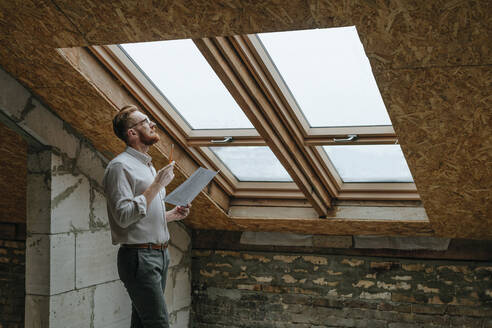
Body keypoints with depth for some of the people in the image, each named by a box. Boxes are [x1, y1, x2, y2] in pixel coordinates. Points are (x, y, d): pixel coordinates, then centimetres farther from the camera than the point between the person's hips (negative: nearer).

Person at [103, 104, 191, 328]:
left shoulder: (148, 166, 21)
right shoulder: (120, 166, -10)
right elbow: (124, 216, -21)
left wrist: (172, 215, 10)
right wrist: (158, 184, -19)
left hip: (160, 255, 9)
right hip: (139, 256, -9)